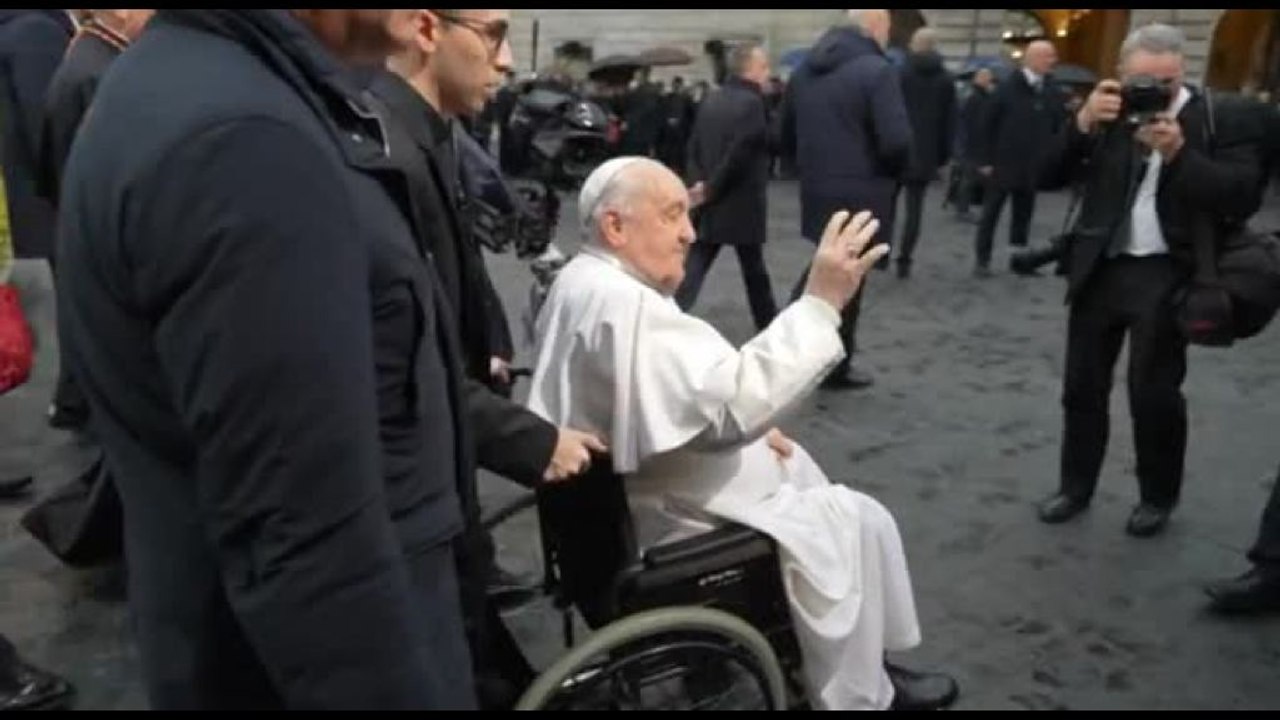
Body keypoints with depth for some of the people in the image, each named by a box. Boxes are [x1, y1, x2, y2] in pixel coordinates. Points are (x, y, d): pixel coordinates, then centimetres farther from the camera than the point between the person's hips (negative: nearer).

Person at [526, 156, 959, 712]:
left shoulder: (590, 282, 7)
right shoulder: (620, 303, -29)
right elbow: (730, 404, -36)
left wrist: (747, 425, 7)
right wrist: (821, 302, -33)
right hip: (661, 525, -11)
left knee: (792, 465, 25)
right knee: (859, 522, -1)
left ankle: (861, 665, 34)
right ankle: (858, 696, 20)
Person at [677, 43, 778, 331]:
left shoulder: (710, 101, 10)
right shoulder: (752, 102, -14)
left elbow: (694, 148, 7)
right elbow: (739, 153, -20)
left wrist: (700, 182, -3)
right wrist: (711, 189, -12)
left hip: (710, 202, 6)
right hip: (742, 204, -6)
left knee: (694, 269, 3)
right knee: (754, 268, 10)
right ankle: (769, 326, 26)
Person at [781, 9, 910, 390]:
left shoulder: (805, 69, 8)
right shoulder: (877, 70, -14)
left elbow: (786, 135, 14)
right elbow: (897, 142, -21)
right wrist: (893, 173, -2)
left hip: (816, 191, 6)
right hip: (860, 194, -6)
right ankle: (836, 367, 20)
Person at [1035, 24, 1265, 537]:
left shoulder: (1217, 118, -6)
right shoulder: (1107, 114, 4)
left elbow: (1243, 197, -15)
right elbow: (1050, 176, -2)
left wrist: (1180, 154, -26)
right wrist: (1082, 124, -18)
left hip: (1164, 274, -4)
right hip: (1099, 268, 4)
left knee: (1154, 392, 2)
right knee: (1082, 386, 11)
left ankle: (1158, 498, 24)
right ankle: (1075, 487, 28)